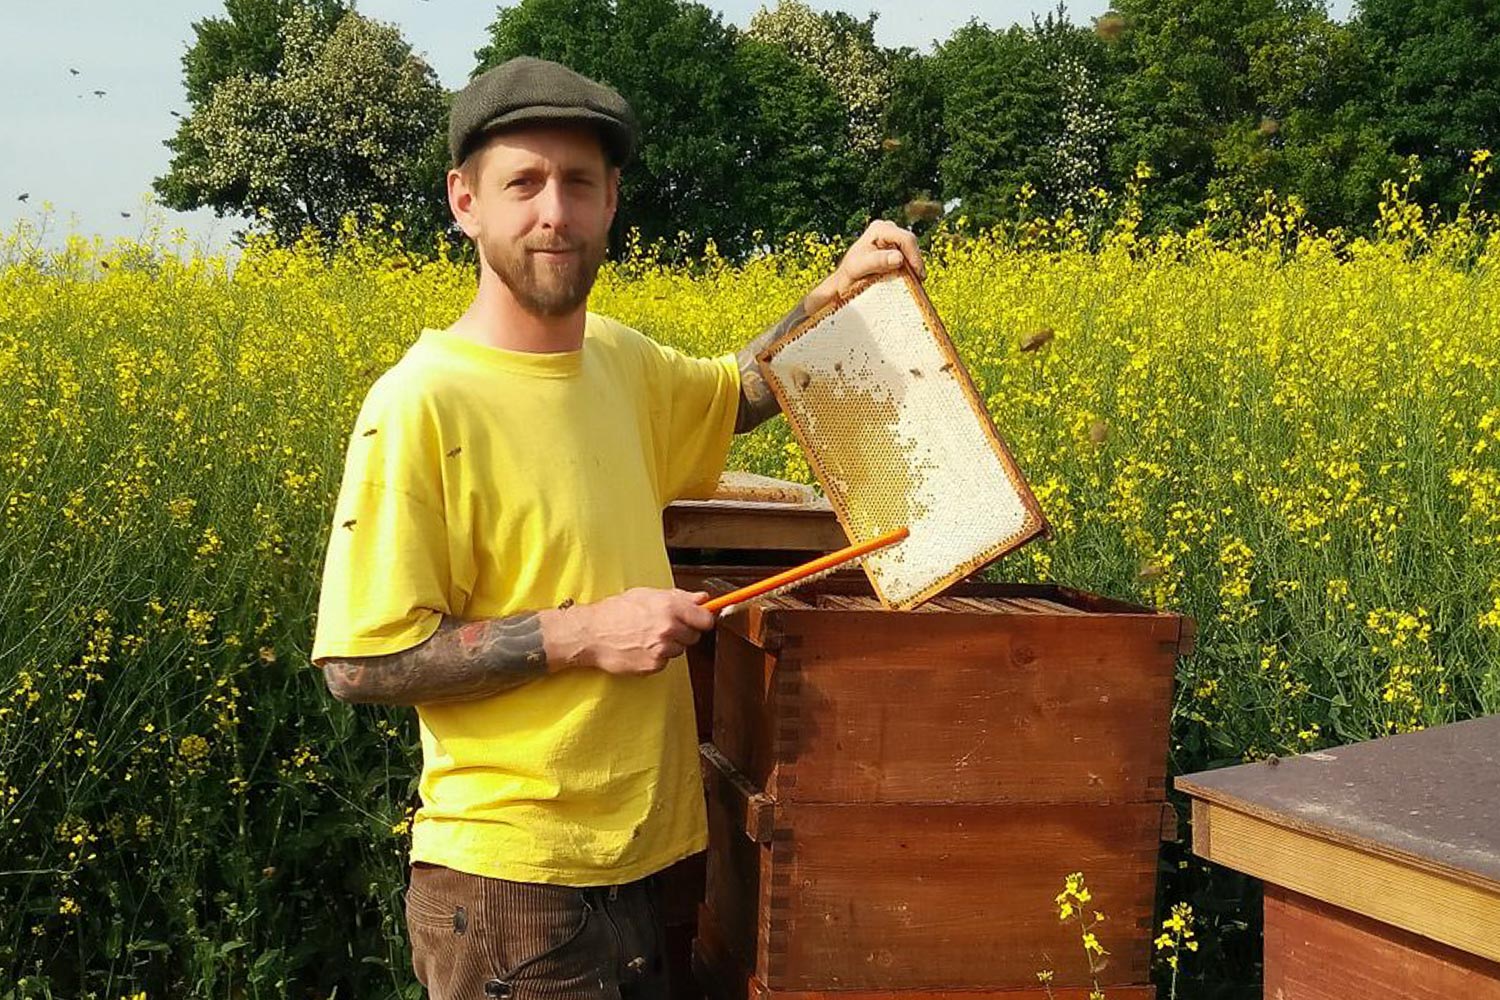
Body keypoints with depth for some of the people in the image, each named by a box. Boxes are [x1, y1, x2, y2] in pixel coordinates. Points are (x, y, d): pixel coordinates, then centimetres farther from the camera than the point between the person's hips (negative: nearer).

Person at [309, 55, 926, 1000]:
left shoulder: (619, 360, 5)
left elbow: (739, 393, 26)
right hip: (512, 887, -7)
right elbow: (359, 662, -18)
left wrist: (836, 292, 11)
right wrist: (582, 633, -20)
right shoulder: (421, 405, -17)